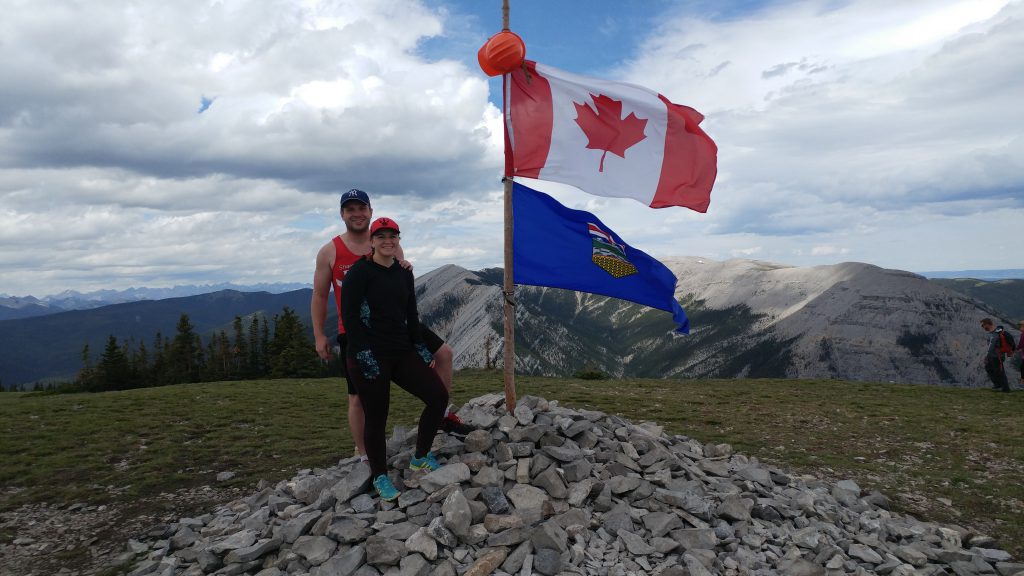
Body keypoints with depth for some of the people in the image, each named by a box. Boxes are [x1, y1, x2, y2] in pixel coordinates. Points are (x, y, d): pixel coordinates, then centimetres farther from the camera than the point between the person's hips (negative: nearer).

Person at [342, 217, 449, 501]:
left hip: (402, 351, 6)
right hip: (369, 357, -6)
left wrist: (421, 347, 12)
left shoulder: (404, 272, 13)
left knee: (438, 395, -1)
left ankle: (420, 457, 18)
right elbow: (349, 316, -12)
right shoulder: (360, 272, -7)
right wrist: (364, 354, -18)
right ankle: (380, 477, 23)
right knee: (376, 418, 2)